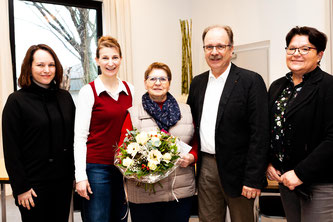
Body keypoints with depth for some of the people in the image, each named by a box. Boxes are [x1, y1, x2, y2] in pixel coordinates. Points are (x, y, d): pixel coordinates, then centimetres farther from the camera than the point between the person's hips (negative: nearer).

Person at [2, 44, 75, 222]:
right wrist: (20, 188, -11)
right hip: (34, 184, -4)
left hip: (64, 180, 5)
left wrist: (77, 173, 8)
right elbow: (11, 149, -9)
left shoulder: (65, 97, 7)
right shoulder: (16, 101, -8)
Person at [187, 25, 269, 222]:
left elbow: (260, 134, -13)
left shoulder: (251, 81, -9)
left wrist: (253, 179, -16)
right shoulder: (197, 82, 9)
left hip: (236, 169, -4)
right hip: (206, 168, 5)